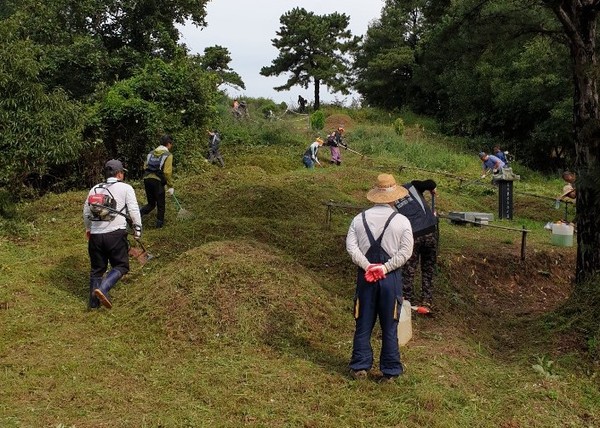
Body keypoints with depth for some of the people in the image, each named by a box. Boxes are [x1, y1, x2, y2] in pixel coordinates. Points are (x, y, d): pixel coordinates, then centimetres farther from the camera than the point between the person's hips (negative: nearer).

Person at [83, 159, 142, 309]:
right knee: (121, 266, 6)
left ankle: (94, 302, 21)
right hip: (115, 234, -5)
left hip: (95, 235, 5)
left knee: (97, 268, 16)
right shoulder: (125, 188, 1)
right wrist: (138, 229, 6)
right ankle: (102, 289, -16)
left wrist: (88, 229, 36)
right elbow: (134, 211, -4)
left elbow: (86, 212, 21)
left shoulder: (94, 189, 16)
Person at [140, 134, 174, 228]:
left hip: (147, 179, 6)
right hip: (158, 181, -6)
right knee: (161, 204, 12)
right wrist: (170, 186, -6)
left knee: (151, 203, 17)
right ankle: (160, 223, 18)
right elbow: (167, 172, -12)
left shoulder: (151, 153, 14)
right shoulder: (168, 155, -5)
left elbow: (145, 166, 11)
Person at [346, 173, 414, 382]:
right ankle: (389, 371, 15)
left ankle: (360, 367, 17)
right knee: (389, 326, 8)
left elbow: (350, 245, -8)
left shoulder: (360, 218, 2)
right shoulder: (401, 221, -5)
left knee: (363, 324, 12)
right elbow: (405, 252, -12)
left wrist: (367, 266, -12)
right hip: (391, 278, -2)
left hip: (365, 276, 2)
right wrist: (385, 267, -12)